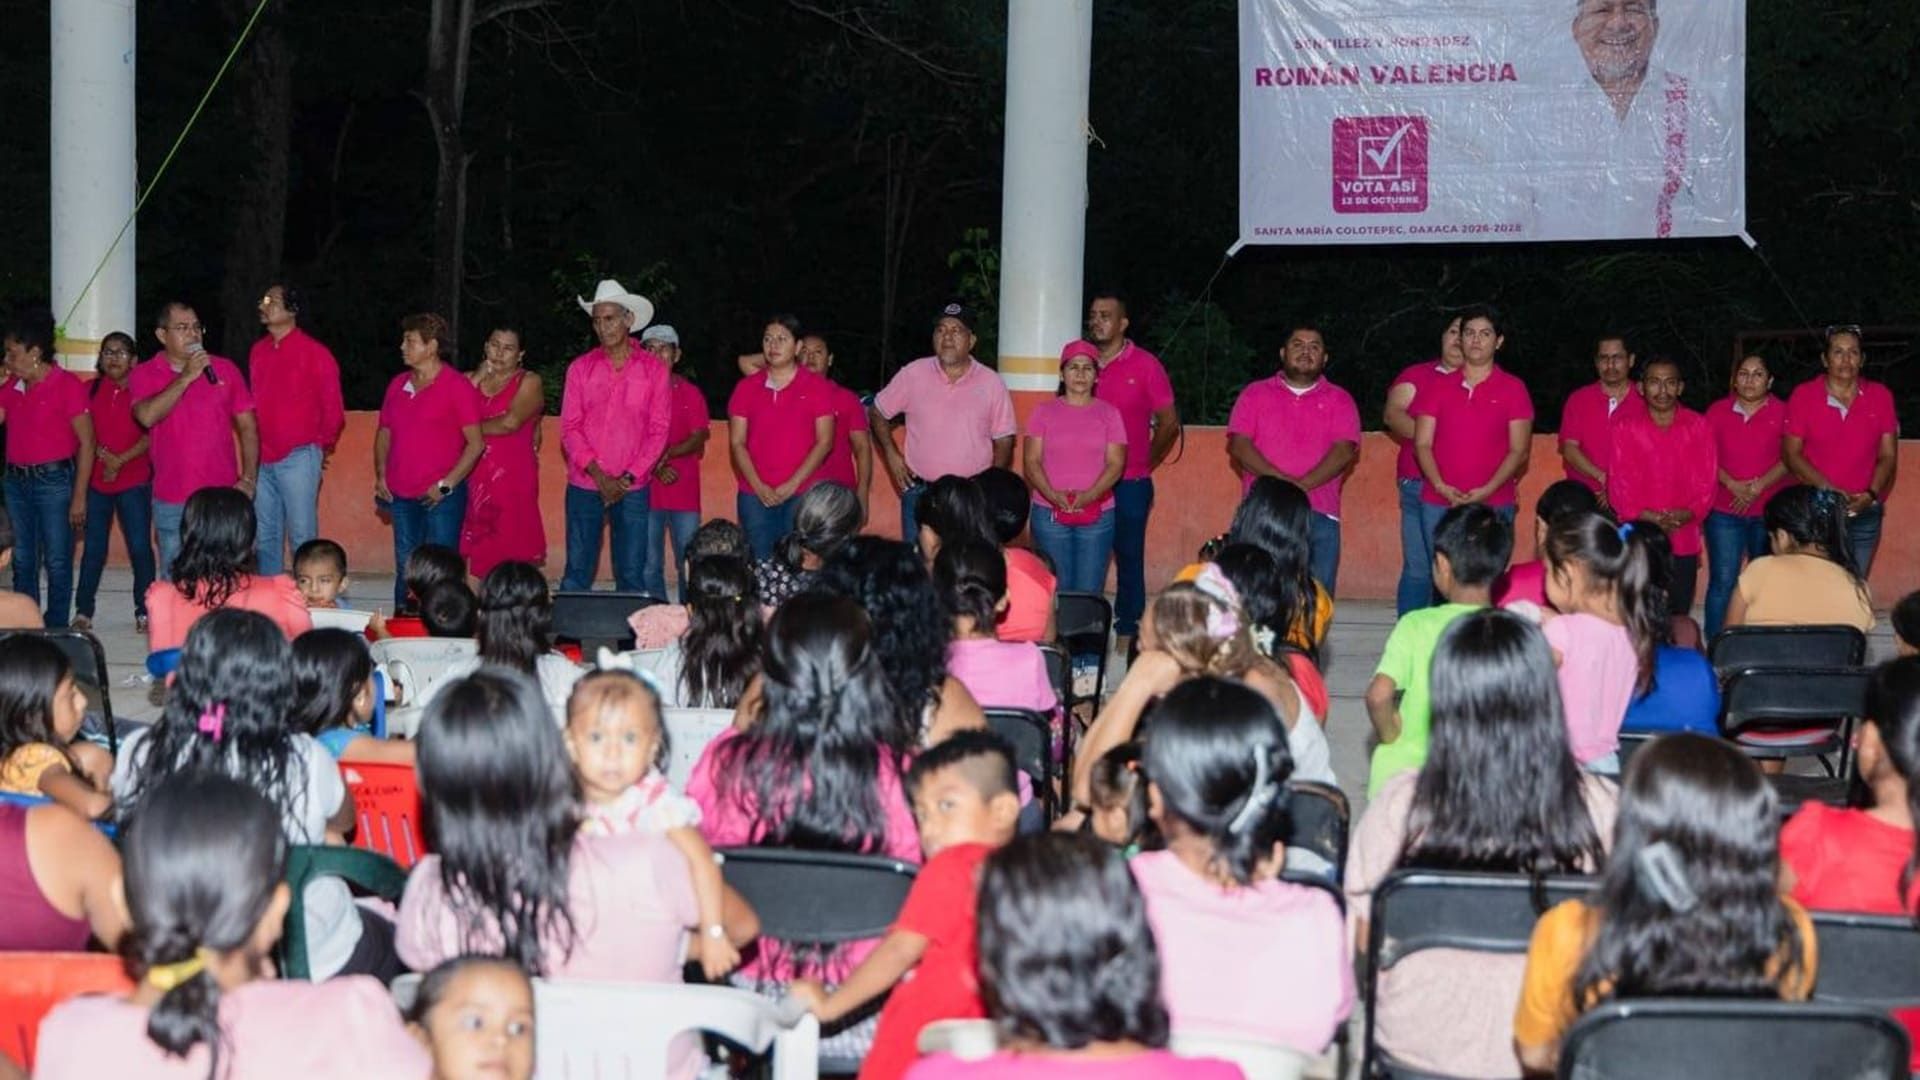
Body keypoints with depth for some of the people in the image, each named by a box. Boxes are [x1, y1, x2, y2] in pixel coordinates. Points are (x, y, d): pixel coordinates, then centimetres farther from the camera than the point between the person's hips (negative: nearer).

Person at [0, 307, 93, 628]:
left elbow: (87, 443, -8)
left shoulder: (68, 385, -8)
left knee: (57, 562, -1)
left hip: (54, 480, -6)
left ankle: (56, 631, 5)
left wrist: (79, 496, -12)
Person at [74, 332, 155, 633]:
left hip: (135, 481, -3)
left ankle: (144, 612, 4)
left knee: (140, 547, -3)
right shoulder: (91, 391, 8)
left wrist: (121, 460, -15)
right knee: (93, 548, 5)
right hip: (95, 481, 3)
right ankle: (83, 612, 10)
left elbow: (151, 436, -7)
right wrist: (101, 455, -9)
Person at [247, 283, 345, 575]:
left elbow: (333, 409, -2)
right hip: (263, 459, 6)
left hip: (298, 457, -6)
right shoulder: (258, 351, 11)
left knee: (302, 538, -5)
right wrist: (254, 449, 14)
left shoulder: (314, 353, -7)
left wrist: (321, 446, 7)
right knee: (265, 538, 10)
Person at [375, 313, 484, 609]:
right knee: (405, 568, 10)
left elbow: (476, 443, -9)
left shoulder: (457, 387, -6)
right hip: (401, 496, 6)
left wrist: (446, 484, -14)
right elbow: (384, 432, 21)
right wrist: (380, 475, 7)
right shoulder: (398, 384, 11)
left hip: (441, 497, -6)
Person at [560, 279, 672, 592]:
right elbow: (569, 427, 1)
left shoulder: (654, 369, 2)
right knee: (577, 572, 1)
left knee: (632, 575, 1)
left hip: (633, 488, -1)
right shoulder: (581, 367, 4)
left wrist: (629, 478, -9)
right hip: (584, 485, 1)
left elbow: (659, 430, 0)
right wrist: (597, 474, -10)